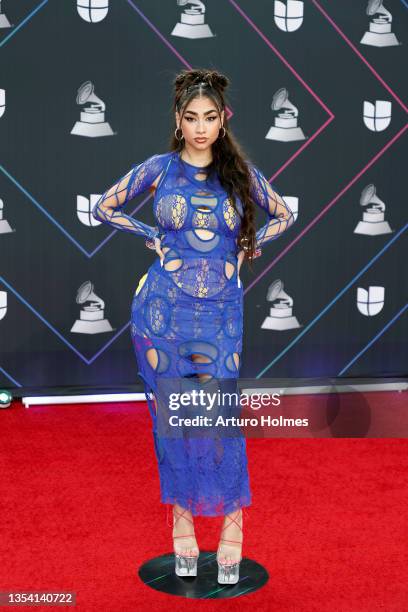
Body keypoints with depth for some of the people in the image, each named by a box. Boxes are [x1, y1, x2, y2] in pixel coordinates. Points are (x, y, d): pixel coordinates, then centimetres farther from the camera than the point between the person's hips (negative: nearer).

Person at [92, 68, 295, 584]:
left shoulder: (241, 172, 4)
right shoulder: (159, 168, 2)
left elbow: (283, 216, 18)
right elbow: (104, 207, 11)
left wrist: (246, 247, 4)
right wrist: (153, 238, 2)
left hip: (220, 314, 0)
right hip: (162, 308, 0)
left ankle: (232, 523, 13)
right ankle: (182, 519, 20)